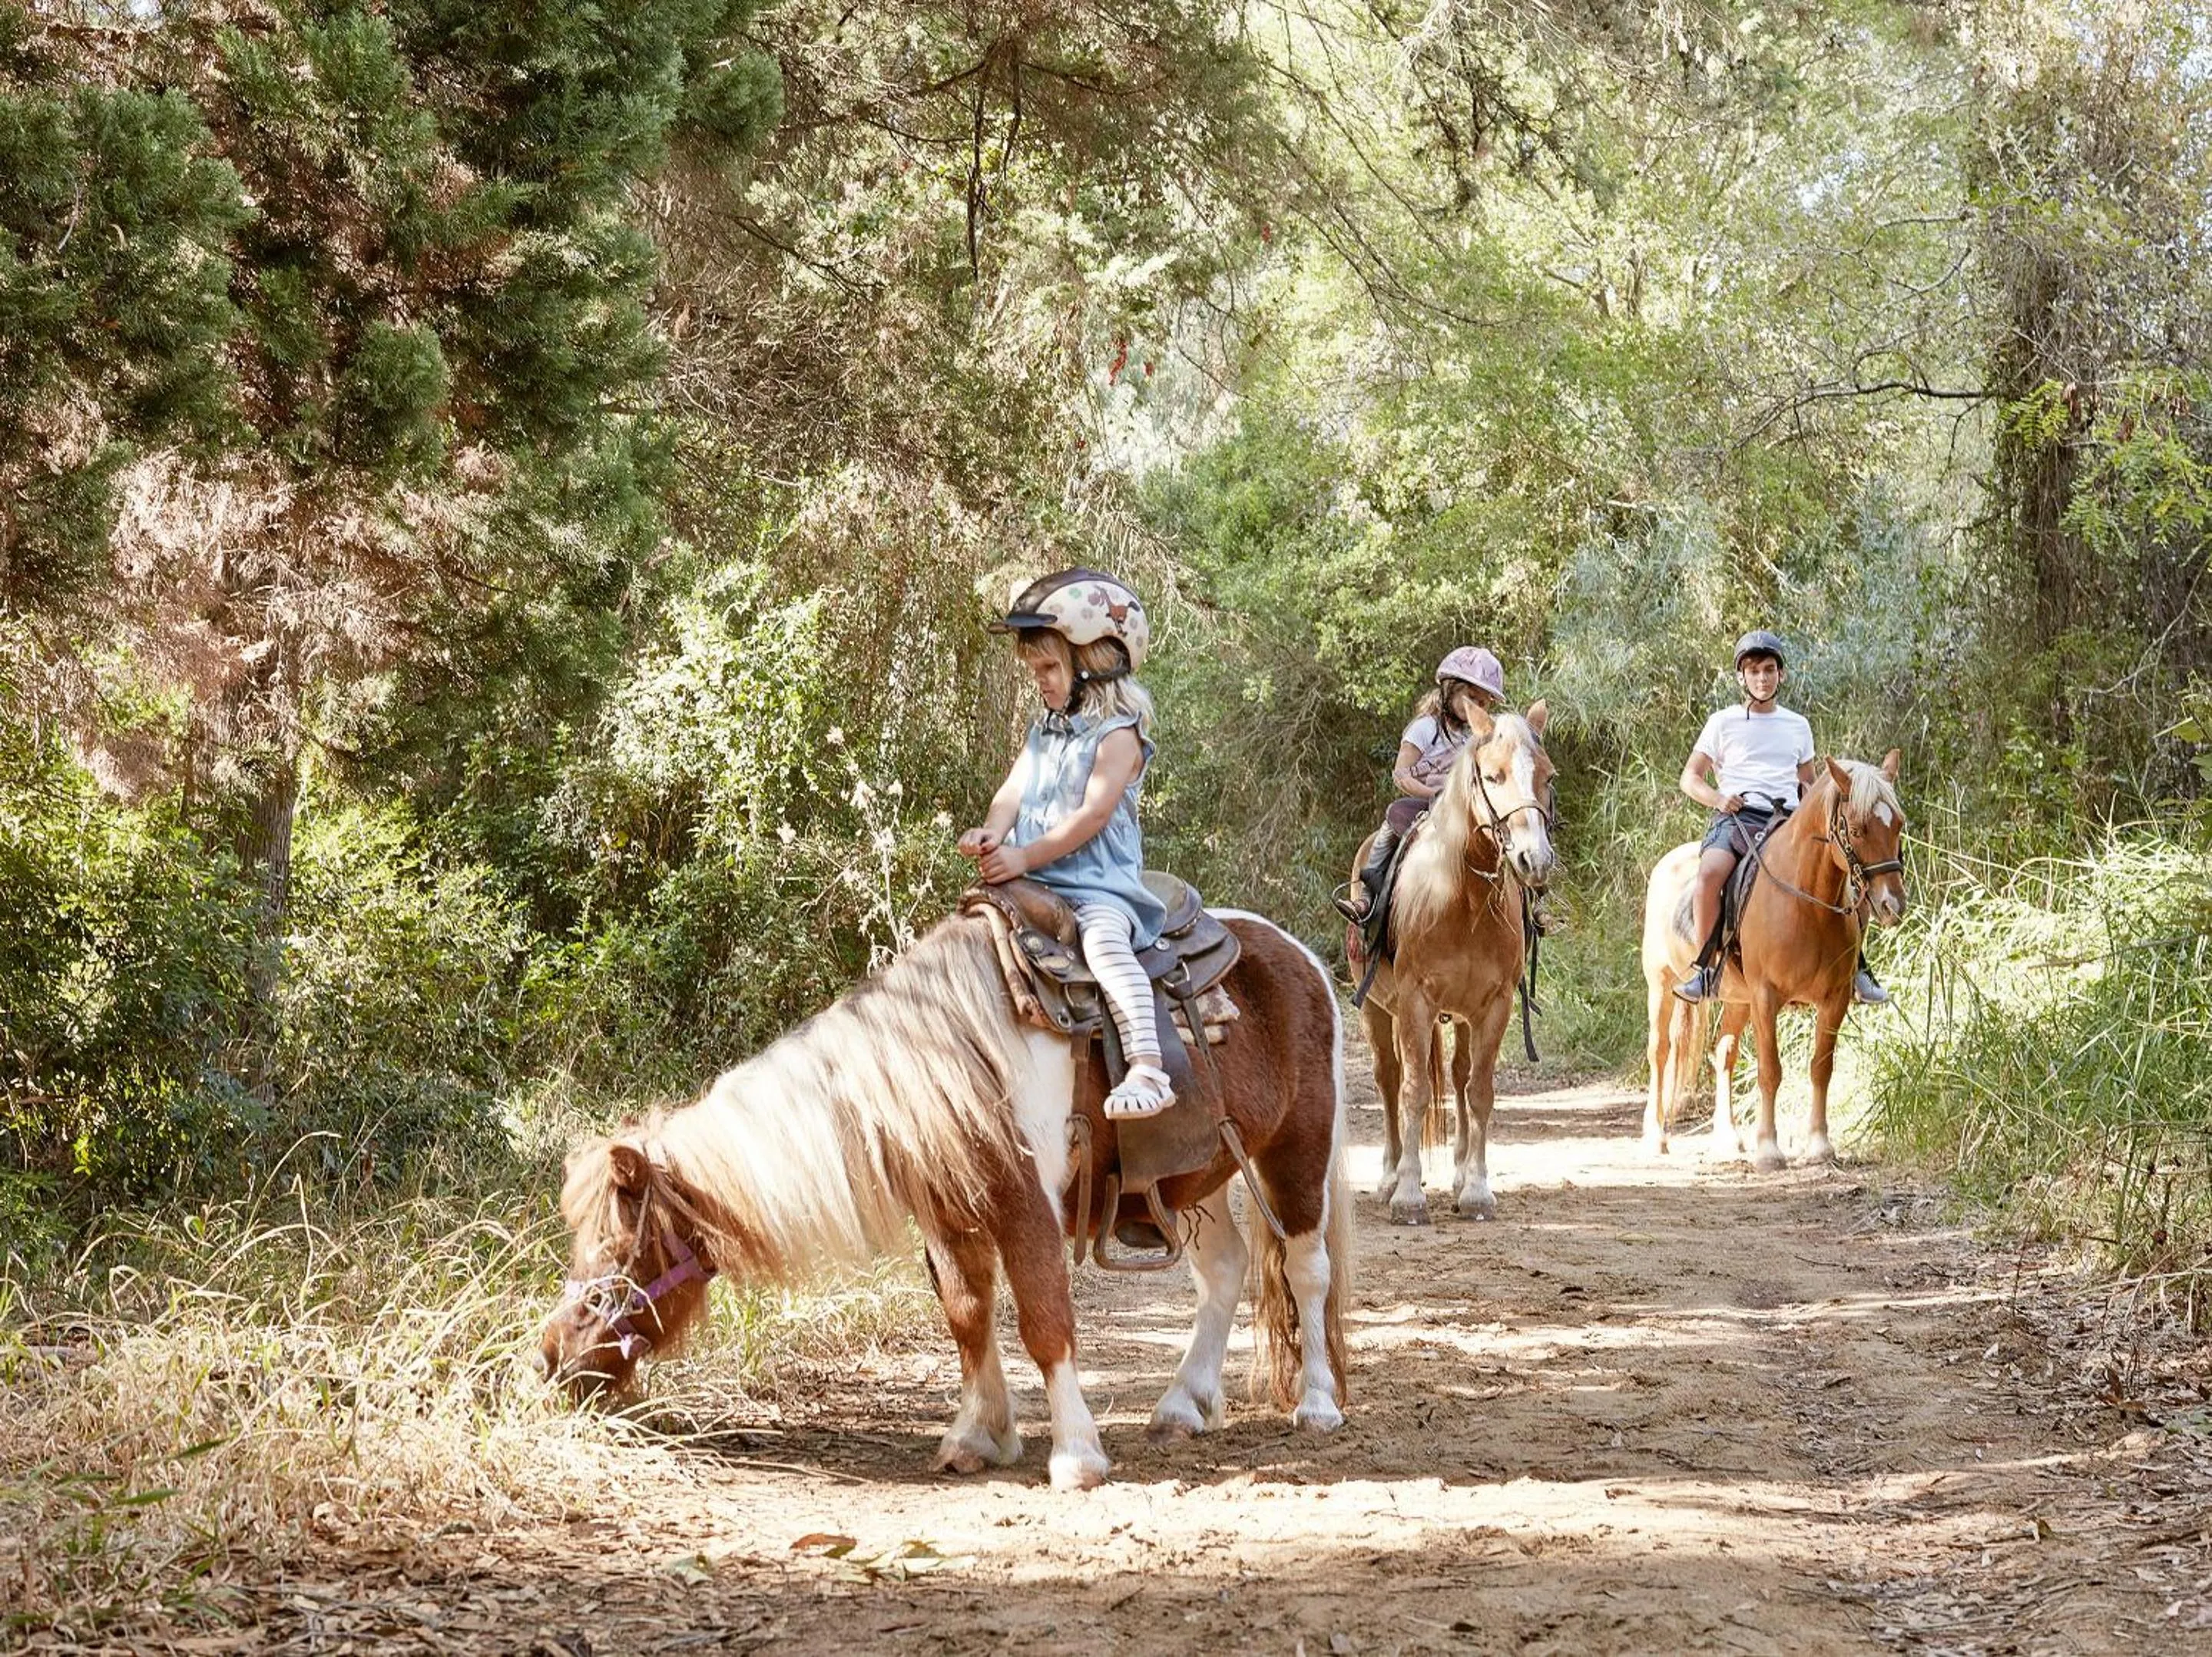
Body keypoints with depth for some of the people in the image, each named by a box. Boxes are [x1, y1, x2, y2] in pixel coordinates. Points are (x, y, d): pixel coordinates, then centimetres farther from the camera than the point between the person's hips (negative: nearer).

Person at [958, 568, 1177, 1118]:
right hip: (1033, 883, 9)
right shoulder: (1045, 728, 18)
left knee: (1104, 940, -34)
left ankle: (1147, 1068, -45)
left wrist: (1025, 857, -23)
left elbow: (1094, 814, -17)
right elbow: (1014, 789, 8)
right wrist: (992, 832, -16)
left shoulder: (1118, 733, -7)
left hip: (1099, 882, -9)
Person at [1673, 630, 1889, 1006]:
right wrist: (1718, 798, -10)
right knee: (1710, 872, -35)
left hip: (1787, 820, 3)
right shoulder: (1723, 723, 11)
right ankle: (1705, 966, -24)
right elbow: (1690, 778, 10)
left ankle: (1855, 968, -6)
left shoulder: (1797, 726, 21)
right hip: (1736, 818, -3)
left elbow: (1808, 784, 30)